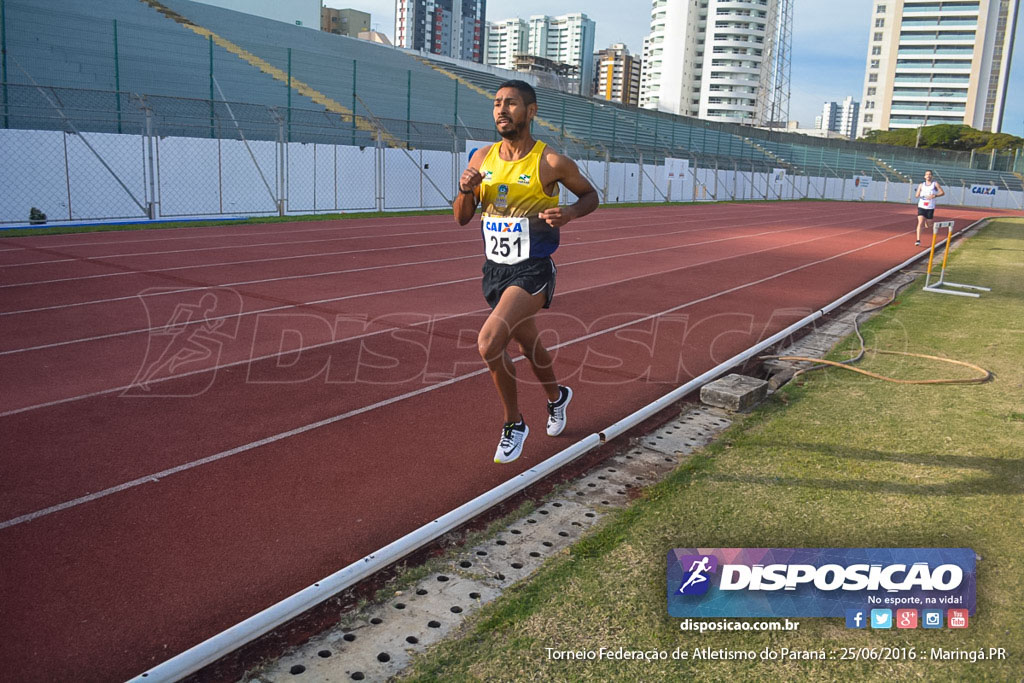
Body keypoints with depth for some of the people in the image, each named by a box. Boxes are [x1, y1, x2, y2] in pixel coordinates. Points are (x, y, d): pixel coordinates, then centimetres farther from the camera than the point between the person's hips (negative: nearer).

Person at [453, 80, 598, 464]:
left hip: (532, 272, -6)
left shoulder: (551, 163, -11)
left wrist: (569, 213, -17)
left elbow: (590, 195, 4)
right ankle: (556, 397, 50)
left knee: (489, 342, -24)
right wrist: (465, 190, -13)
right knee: (528, 344, 21)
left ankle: (513, 423, -1)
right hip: (494, 270, 6)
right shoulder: (482, 158, 3)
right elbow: (462, 218, 8)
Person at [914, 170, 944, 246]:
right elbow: (916, 195, 8)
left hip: (930, 208, 0)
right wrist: (918, 195, -16)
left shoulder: (935, 184, 4)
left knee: (929, 226, 7)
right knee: (920, 223, -16)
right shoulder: (921, 185, 9)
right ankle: (918, 240, -19)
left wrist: (934, 196, -15)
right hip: (921, 207, 1)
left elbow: (942, 192, 2)